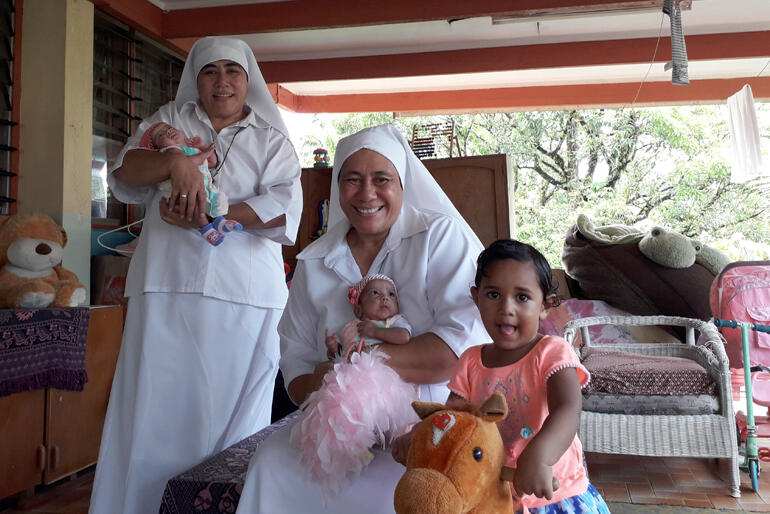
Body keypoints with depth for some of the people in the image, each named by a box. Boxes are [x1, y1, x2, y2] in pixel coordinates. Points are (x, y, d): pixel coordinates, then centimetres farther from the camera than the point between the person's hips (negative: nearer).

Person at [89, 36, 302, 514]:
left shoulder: (273, 140, 13)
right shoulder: (170, 119, 19)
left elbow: (285, 208, -4)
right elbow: (124, 172, 4)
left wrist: (208, 216, -13)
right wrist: (175, 160, -16)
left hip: (246, 297, -1)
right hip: (167, 288, 1)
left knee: (231, 414, 0)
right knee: (155, 408, 0)